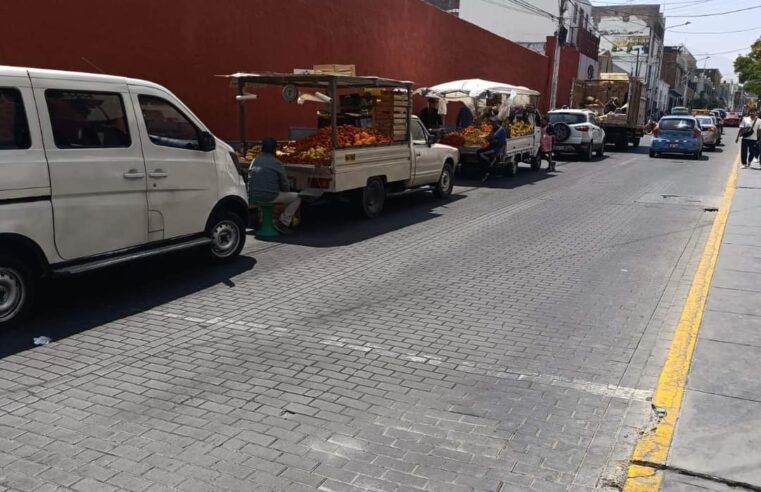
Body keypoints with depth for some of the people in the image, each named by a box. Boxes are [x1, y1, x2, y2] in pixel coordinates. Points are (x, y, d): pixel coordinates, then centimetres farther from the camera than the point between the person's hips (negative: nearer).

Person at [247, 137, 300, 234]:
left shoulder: (254, 161, 12)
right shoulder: (277, 163, -5)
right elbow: (284, 184, -1)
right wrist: (286, 193, 20)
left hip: (253, 197, 7)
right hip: (270, 197, -7)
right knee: (296, 198, 7)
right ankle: (283, 223, 0)